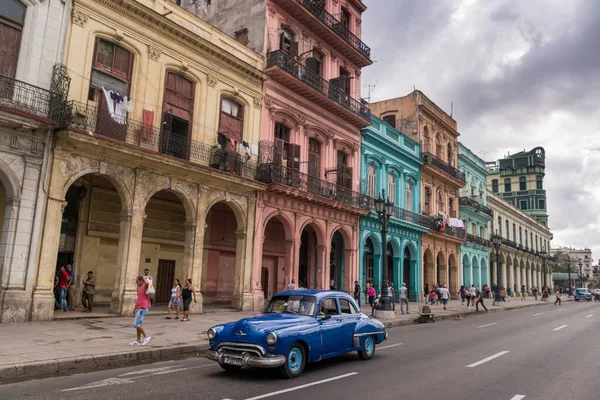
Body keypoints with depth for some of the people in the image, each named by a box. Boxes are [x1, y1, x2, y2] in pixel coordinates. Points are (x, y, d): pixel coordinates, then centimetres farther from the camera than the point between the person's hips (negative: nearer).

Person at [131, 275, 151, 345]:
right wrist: (135, 309, 26)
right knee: (138, 324, 12)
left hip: (143, 308, -9)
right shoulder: (139, 288, 18)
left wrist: (145, 278, -16)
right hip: (139, 308, 9)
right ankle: (138, 340, 20)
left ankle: (146, 337, -2)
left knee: (136, 324, -12)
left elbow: (147, 283, -37)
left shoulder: (145, 286, -10)